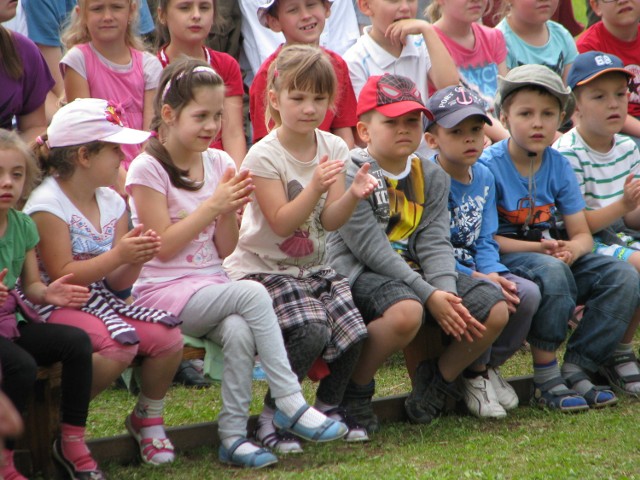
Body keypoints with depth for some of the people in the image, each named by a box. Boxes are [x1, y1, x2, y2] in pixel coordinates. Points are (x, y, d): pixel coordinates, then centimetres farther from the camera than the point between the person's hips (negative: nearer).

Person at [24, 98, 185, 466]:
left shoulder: (112, 203, 11)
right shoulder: (47, 204, -12)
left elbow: (117, 283, 11)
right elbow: (62, 276, -16)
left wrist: (137, 259, -11)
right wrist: (118, 255, -22)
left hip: (100, 300, 7)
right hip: (56, 306, -7)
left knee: (168, 336, -15)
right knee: (120, 343, -33)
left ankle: (148, 418, 11)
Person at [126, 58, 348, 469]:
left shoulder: (219, 163, 11)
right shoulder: (148, 169, -5)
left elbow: (226, 250, 11)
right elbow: (163, 246, -12)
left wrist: (230, 211, -8)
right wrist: (213, 205, -13)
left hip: (211, 287, 5)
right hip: (164, 292, -5)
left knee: (239, 331, -30)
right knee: (252, 294, -29)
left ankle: (234, 434, -23)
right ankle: (292, 405, -25)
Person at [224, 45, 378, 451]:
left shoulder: (333, 148, 3)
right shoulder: (264, 155, -14)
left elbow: (329, 221, -4)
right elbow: (282, 223, -20)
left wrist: (353, 195, -24)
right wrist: (315, 188, -34)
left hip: (313, 265, 6)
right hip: (264, 267, -6)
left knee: (352, 332, -15)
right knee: (311, 331, -28)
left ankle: (329, 407, 13)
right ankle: (273, 416, -8)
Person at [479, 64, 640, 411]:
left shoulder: (559, 167, 6)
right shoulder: (488, 165, -10)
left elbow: (582, 235, 4)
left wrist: (571, 249, -20)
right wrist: (538, 248, -23)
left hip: (556, 256, 6)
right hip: (504, 259, -6)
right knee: (552, 273, -38)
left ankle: (576, 371, -13)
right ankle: (545, 381, -26)